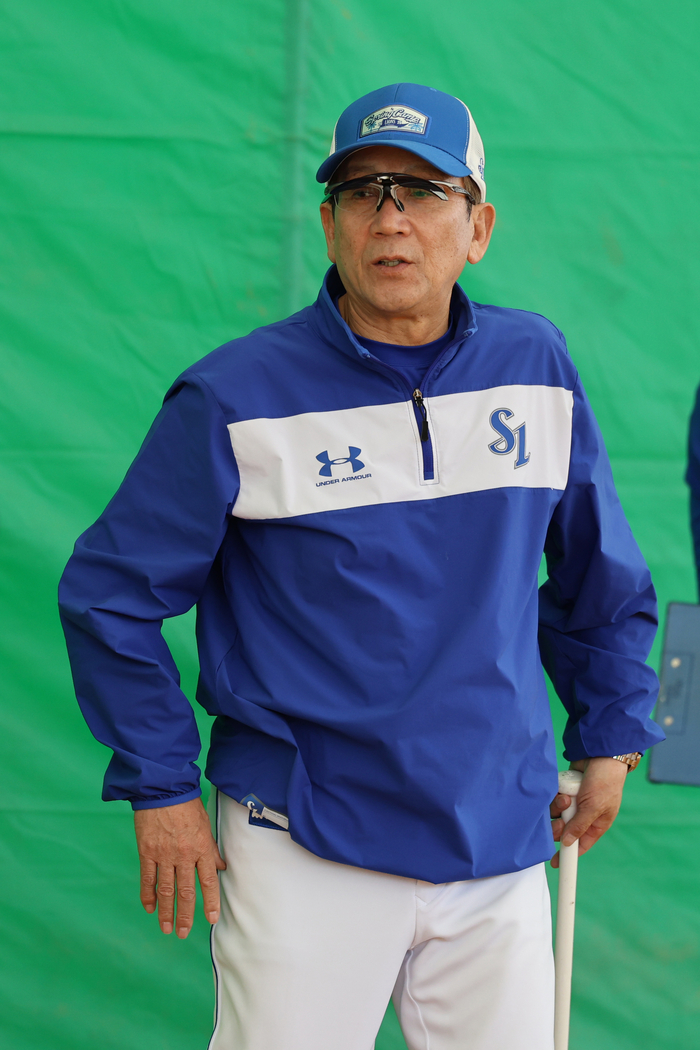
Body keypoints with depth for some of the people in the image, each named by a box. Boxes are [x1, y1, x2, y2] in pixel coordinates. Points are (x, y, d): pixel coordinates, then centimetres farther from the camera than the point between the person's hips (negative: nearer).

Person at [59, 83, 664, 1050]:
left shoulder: (536, 367, 4)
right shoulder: (238, 401, -8)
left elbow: (601, 576, 19)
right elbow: (109, 595, -2)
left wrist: (609, 735, 17)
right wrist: (161, 787, -3)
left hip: (501, 848, 4)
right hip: (304, 851, -4)